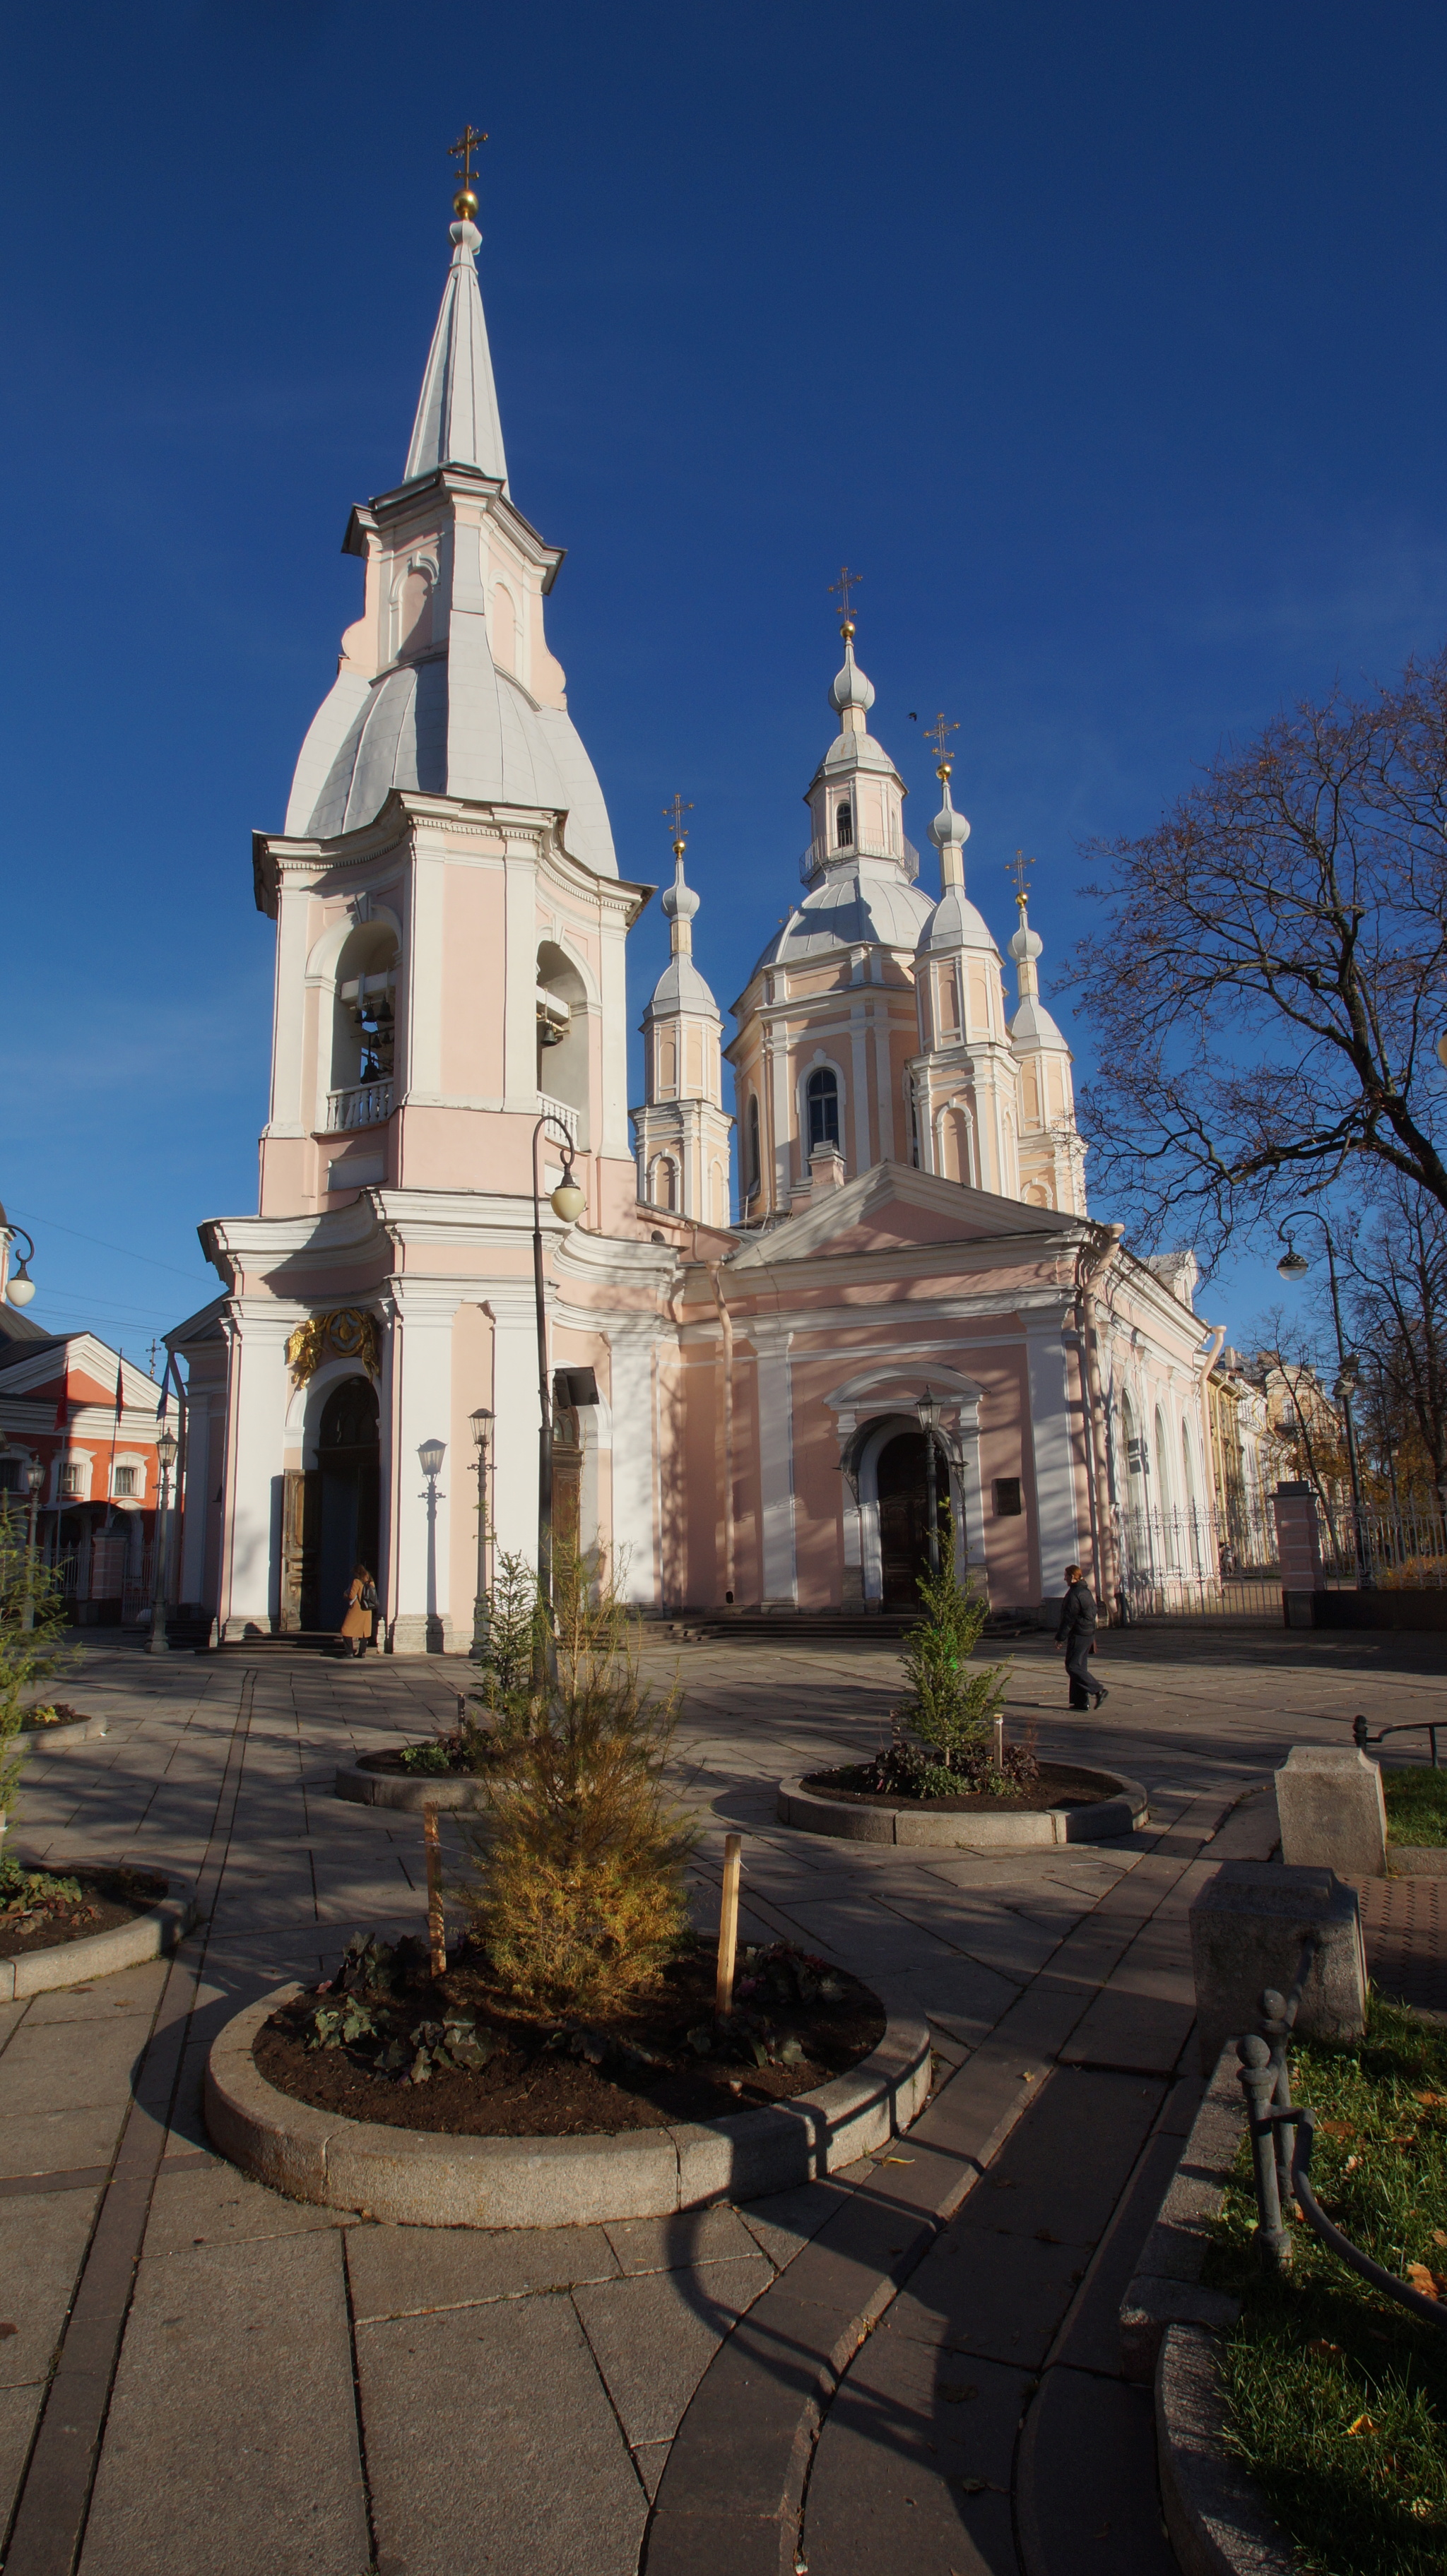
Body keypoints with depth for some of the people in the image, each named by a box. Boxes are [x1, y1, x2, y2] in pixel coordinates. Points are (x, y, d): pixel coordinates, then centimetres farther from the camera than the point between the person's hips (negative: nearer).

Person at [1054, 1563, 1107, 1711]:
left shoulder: (1074, 1594, -17)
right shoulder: (1087, 1591, 14)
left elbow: (1068, 1619, -18)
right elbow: (1092, 1615, 21)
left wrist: (1060, 1638, -13)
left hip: (1078, 1636, -10)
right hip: (1089, 1634, 10)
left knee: (1073, 1666, -6)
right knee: (1079, 1667, 11)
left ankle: (1098, 1690, -12)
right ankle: (1081, 1701, 10)